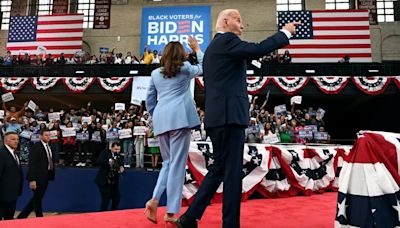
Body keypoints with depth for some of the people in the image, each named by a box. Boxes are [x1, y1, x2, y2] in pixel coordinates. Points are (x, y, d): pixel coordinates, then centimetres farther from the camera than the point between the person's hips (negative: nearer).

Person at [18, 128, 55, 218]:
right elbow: (31, 164, -16)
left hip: (46, 177, 8)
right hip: (38, 178, -8)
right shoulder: (35, 148, -11)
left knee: (37, 199, 15)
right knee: (37, 199, 4)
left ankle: (22, 216, 27)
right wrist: (32, 179, -20)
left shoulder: (50, 148, 12)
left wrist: (52, 175, 8)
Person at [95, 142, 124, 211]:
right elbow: (99, 162, -17)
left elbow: (121, 165, 5)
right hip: (104, 181, -5)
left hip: (114, 182, 5)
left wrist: (121, 169, -19)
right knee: (106, 199, -7)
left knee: (116, 198, 4)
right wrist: (108, 161, -31)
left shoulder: (120, 157, 8)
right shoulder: (105, 153, -4)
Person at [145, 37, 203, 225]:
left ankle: (154, 199, -1)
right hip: (179, 117, -4)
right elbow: (202, 68, 28)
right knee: (177, 163, -3)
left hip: (161, 120, 5)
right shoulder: (185, 68, 8)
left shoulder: (155, 73, 17)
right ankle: (171, 212, -2)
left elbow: (150, 101, 16)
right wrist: (197, 49, 39)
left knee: (168, 162, 16)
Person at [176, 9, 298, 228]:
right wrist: (285, 32, -4)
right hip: (229, 115, -10)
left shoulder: (212, 47, 24)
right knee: (232, 172, -4)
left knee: (219, 169, 14)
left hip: (217, 116, 10)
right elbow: (258, 50, -18)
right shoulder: (227, 40, -5)